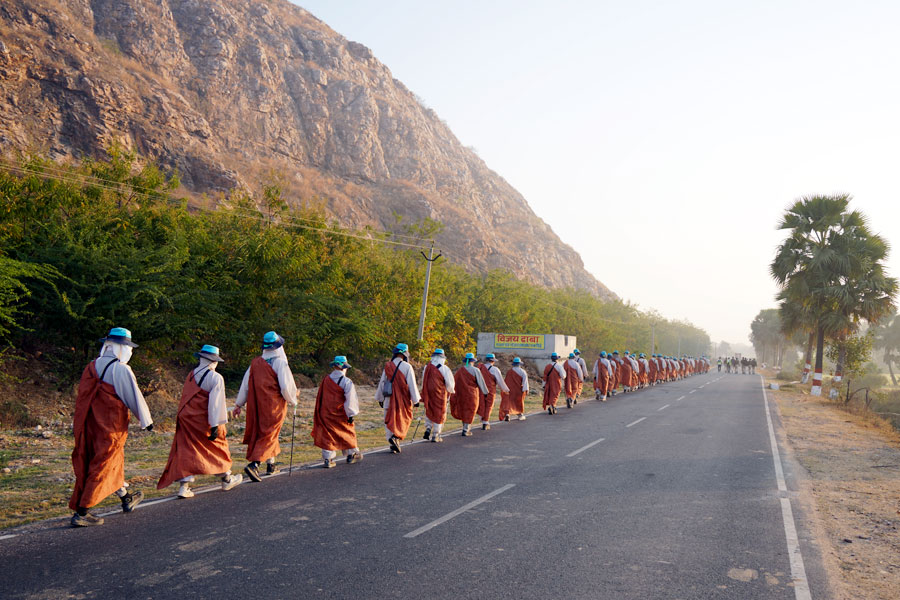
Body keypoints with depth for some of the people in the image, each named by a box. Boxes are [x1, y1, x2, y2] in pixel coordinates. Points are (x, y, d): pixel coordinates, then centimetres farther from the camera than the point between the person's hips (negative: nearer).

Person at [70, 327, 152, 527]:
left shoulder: (91, 366, 6)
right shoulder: (121, 369, -15)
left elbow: (83, 397, 12)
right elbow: (134, 398, -10)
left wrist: (77, 425, 20)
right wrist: (147, 421, 2)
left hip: (89, 425, 7)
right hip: (110, 427, -7)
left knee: (115, 461, 19)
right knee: (102, 467, 2)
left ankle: (126, 499, 35)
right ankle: (81, 513, 4)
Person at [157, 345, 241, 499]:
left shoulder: (191, 374, 5)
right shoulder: (216, 378, -14)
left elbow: (186, 398, 14)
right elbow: (215, 403, -18)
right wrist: (215, 426, -17)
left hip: (186, 419, 5)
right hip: (204, 421, -5)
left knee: (186, 451, 7)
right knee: (218, 447, 13)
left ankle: (184, 486, -1)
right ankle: (227, 479, 27)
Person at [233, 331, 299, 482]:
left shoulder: (255, 362, 4)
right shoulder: (280, 362, -13)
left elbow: (245, 385, 8)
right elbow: (286, 386, -16)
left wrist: (239, 404, 16)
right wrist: (293, 401, 2)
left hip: (256, 405, 6)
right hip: (274, 406, -6)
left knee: (260, 432, 19)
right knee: (269, 435, -1)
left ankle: (271, 464, 29)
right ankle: (253, 464, -16)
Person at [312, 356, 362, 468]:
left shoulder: (325, 380, 0)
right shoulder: (347, 382, -15)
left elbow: (319, 397, 9)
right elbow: (350, 400, -17)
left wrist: (319, 414, 18)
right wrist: (351, 414, -8)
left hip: (326, 414, 3)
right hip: (341, 414, -3)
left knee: (327, 434, 7)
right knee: (347, 432, 16)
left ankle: (327, 459, 1)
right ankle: (351, 455, 28)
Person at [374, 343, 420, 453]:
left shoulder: (387, 366, 2)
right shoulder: (407, 367, -9)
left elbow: (382, 383, 9)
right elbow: (412, 385, -9)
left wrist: (380, 398, 20)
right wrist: (415, 400, -2)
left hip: (390, 398, 2)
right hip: (404, 399, -2)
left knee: (389, 421, 11)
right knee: (403, 420, 11)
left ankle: (391, 437, -6)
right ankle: (397, 437, -8)